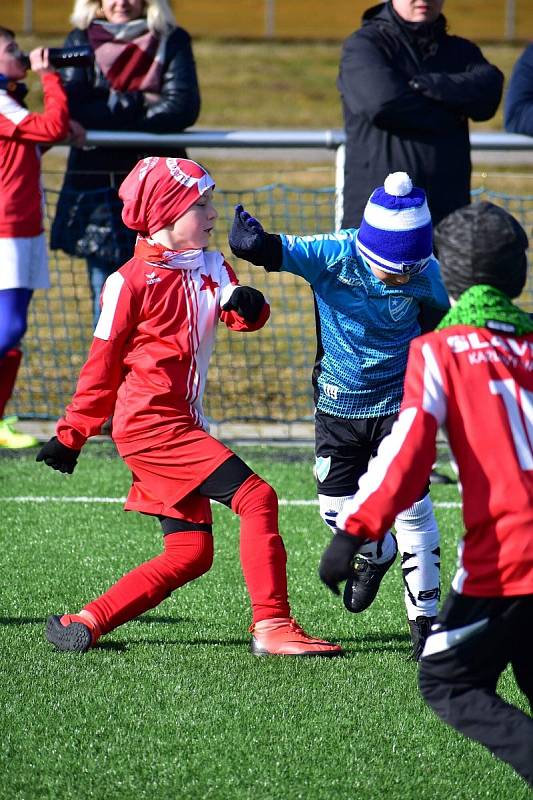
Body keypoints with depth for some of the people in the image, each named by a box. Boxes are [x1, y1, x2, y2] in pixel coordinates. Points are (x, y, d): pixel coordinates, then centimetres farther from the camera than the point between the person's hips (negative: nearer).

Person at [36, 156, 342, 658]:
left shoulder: (211, 268, 13)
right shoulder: (131, 281, -7)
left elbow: (245, 316, -2)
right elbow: (103, 366, -2)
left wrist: (247, 305, -26)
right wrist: (71, 436, 2)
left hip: (182, 424, 8)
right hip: (149, 422, -8)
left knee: (190, 552, 6)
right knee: (257, 498, -17)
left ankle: (85, 624, 8)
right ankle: (271, 627, -18)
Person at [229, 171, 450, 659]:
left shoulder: (425, 275, -18)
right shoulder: (333, 254, -22)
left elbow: (438, 327, 2)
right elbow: (268, 250, -32)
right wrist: (249, 239, -53)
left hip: (400, 399, -1)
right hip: (339, 400, 1)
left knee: (411, 504, -10)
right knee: (336, 505, 7)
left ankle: (425, 619, 2)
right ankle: (375, 554, 43)